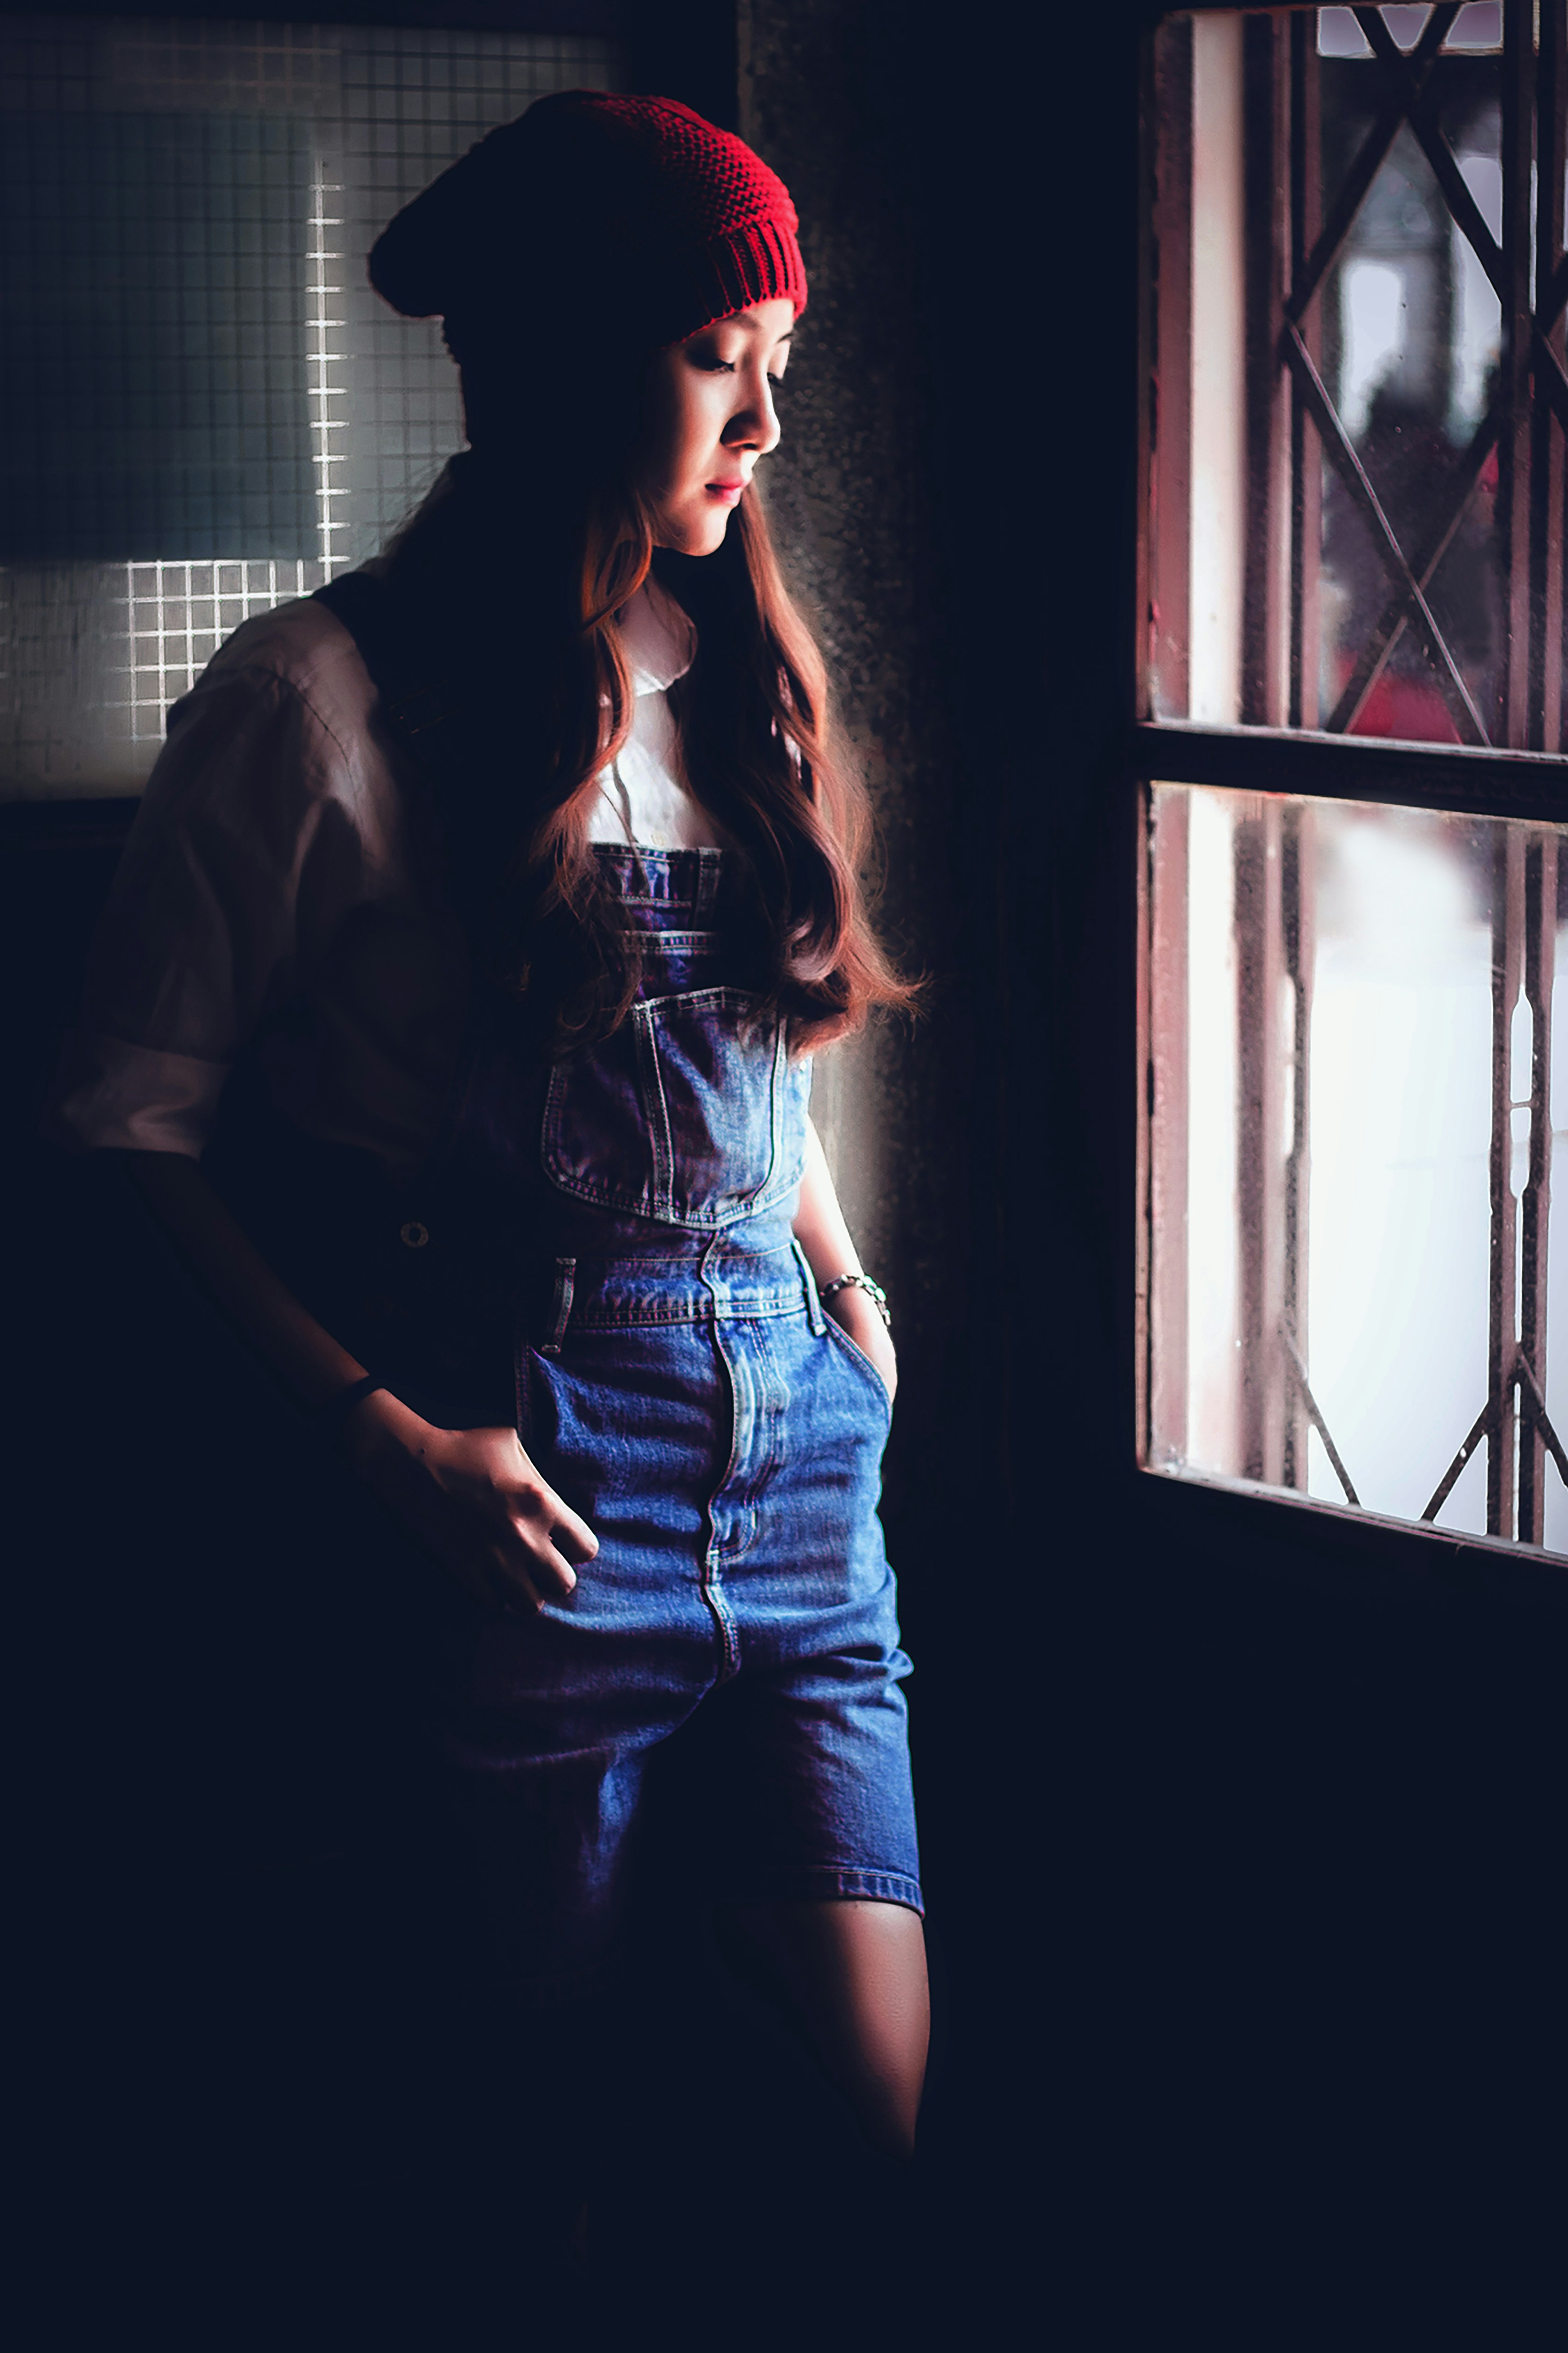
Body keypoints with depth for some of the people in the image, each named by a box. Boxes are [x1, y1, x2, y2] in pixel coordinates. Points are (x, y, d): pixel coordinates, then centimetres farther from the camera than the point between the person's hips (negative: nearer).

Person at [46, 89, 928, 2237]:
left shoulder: (736, 677, 14)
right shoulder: (324, 702, -7)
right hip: (528, 1476, -5)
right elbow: (133, 1121, -7)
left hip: (789, 1433, 6)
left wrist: (845, 1287, 11)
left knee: (879, 2103, 0)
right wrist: (384, 1435, -14)